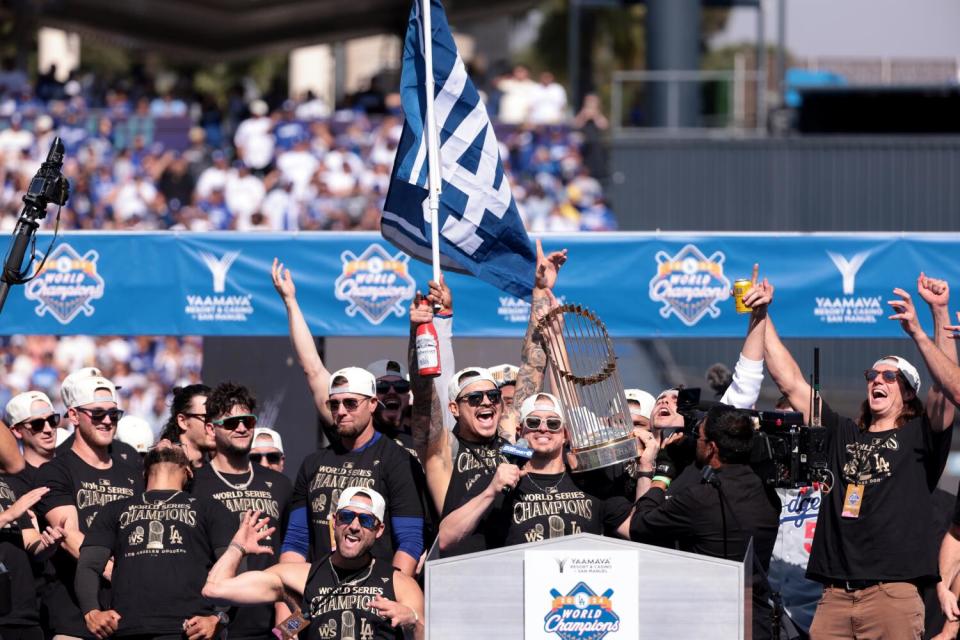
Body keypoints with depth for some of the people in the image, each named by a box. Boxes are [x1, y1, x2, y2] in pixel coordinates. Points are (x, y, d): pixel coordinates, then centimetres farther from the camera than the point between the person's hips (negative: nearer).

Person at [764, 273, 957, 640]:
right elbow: (789, 382, 18)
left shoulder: (918, 436, 10)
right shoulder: (842, 435, 20)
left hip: (893, 592, -3)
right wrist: (761, 318, 15)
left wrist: (918, 332, -17)